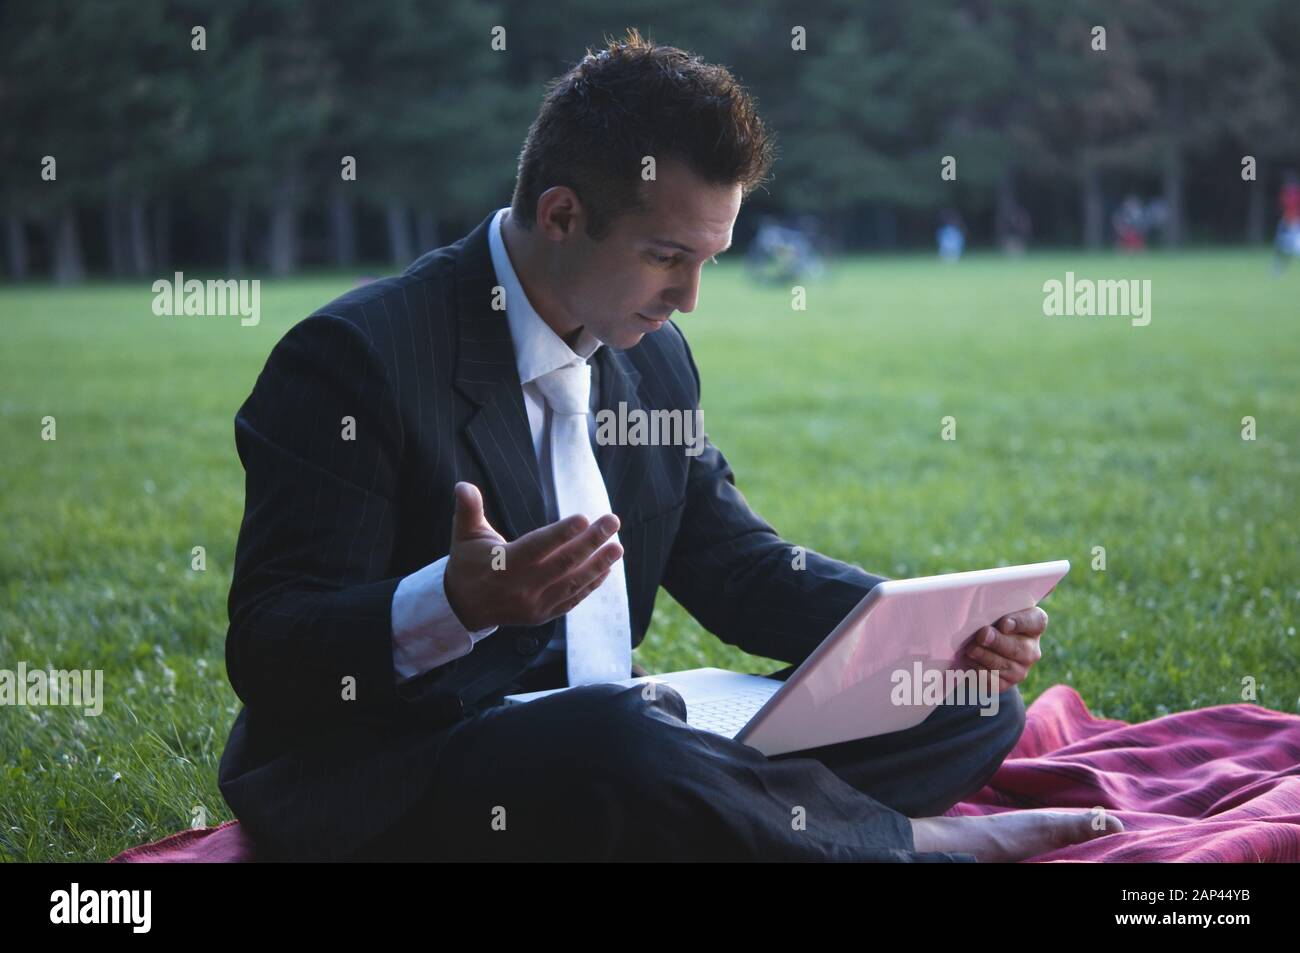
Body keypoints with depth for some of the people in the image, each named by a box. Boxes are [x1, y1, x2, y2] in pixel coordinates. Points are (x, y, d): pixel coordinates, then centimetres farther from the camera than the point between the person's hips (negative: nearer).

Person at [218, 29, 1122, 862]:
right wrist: (456, 602, -37)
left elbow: (736, 563, 19)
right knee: (613, 738, -40)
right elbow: (269, 654, -16)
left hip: (620, 752, 8)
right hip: (388, 790, -7)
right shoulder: (352, 358, -13)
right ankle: (908, 840, -14)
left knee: (972, 700, 2)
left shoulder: (654, 357, 13)